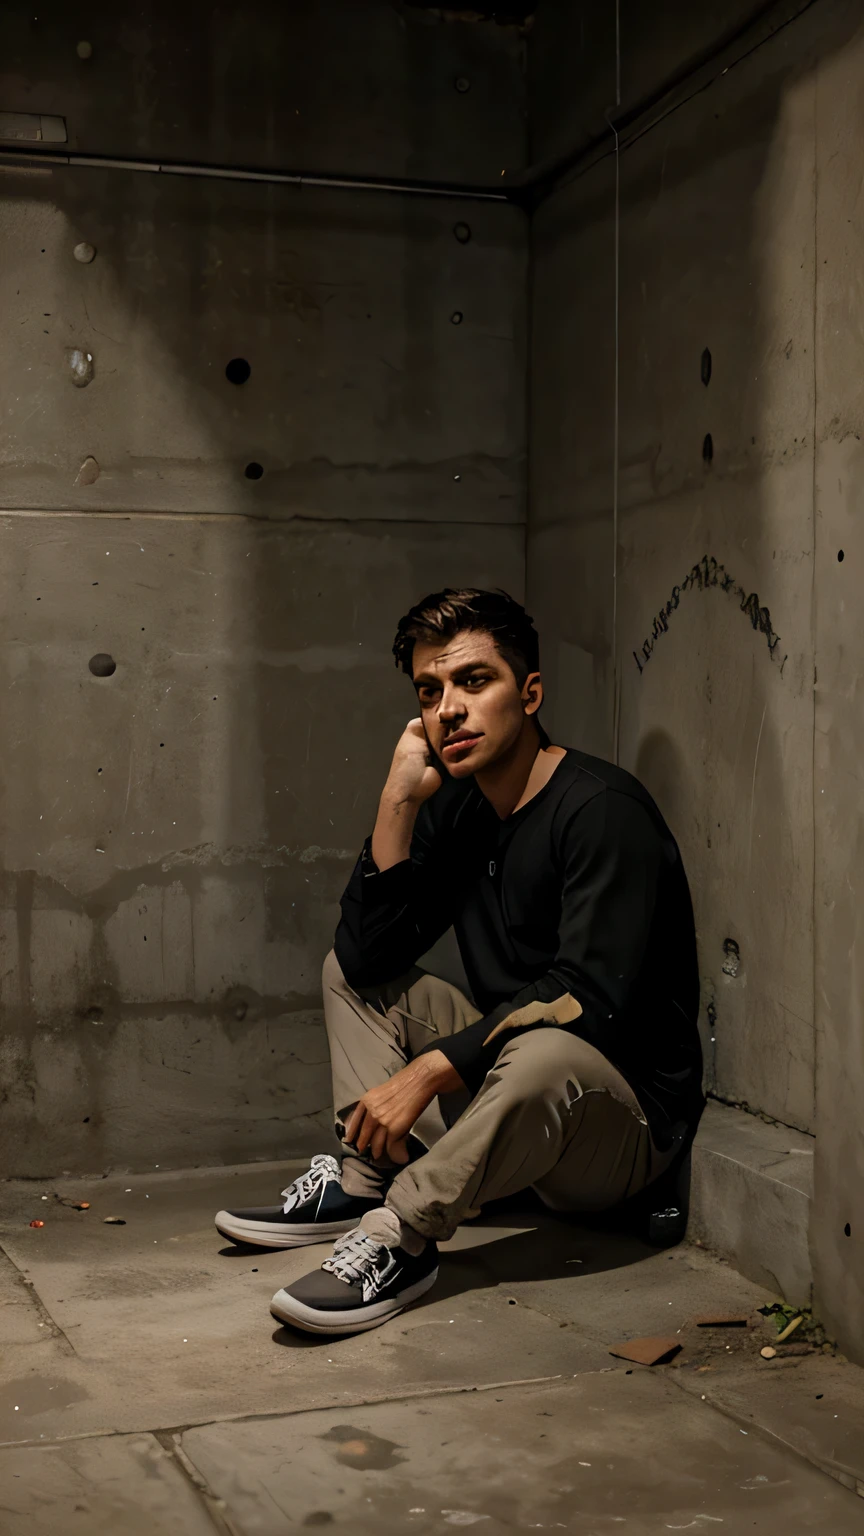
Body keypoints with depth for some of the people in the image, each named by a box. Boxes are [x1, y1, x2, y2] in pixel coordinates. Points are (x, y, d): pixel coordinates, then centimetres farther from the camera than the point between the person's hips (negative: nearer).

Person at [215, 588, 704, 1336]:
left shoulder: (603, 809, -17)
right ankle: (364, 1180, -9)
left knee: (546, 1050, -40)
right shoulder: (456, 809, 5)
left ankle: (400, 1235, -27)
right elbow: (367, 956, -5)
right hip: (509, 1075, 8)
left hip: (625, 1117, -8)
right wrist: (400, 799, -12)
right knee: (348, 971, 7)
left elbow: (589, 997, -27)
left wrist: (430, 1070, -28)